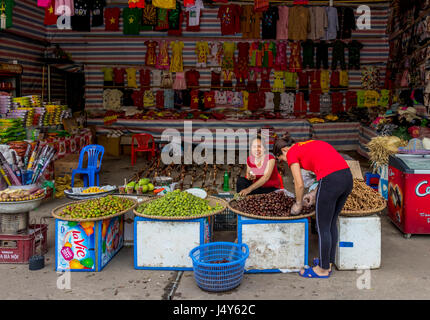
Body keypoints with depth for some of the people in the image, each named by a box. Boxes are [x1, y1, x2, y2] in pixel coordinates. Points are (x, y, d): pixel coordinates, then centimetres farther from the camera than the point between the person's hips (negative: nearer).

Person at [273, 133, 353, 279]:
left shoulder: (292, 153, 5)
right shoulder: (311, 144, 27)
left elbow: (299, 185, 2)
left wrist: (298, 204, 18)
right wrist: (314, 193, 23)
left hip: (331, 182, -8)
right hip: (348, 177, 8)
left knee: (323, 227, 9)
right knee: (331, 223, 23)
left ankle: (323, 269, 23)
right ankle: (328, 262, 37)